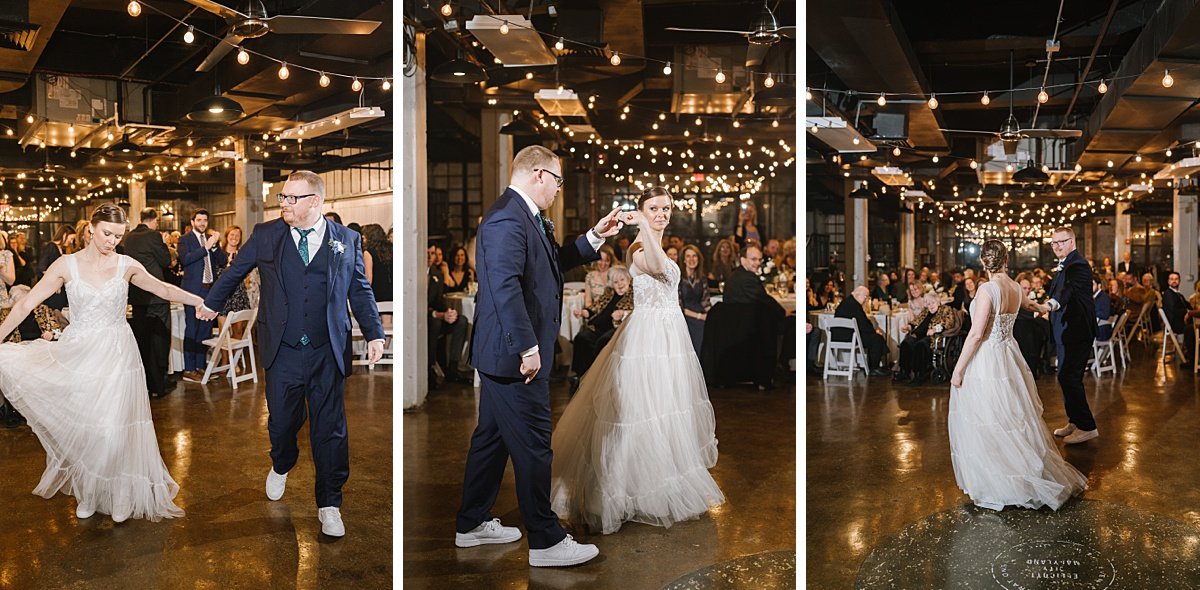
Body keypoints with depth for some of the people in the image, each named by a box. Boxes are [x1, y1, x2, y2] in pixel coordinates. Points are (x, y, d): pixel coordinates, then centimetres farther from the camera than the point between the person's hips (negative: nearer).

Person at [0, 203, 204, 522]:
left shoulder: (126, 265, -1)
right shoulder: (67, 265, -4)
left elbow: (164, 289, 8)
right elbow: (26, 304, -4)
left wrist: (200, 301, -2)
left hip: (116, 354, 0)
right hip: (78, 354, 0)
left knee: (114, 427, -2)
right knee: (79, 426, 6)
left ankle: (119, 496, 16)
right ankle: (87, 493, 26)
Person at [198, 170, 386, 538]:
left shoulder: (347, 240, 3)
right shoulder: (265, 235, 4)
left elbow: (360, 291, 8)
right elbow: (235, 272, 19)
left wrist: (374, 333, 2)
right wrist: (211, 303, 29)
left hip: (328, 354, -1)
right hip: (283, 352, 1)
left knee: (329, 429, 2)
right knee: (282, 420, 10)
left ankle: (329, 504, 14)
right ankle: (281, 467, 43)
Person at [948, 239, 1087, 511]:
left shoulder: (988, 290, -18)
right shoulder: (1015, 288, 5)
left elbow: (976, 334, -21)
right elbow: (1025, 303, 31)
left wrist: (958, 369, -15)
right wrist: (1039, 306, 56)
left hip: (985, 362, -8)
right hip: (1008, 355, 8)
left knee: (986, 427, 1)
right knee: (1013, 422, 16)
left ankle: (996, 487, 7)